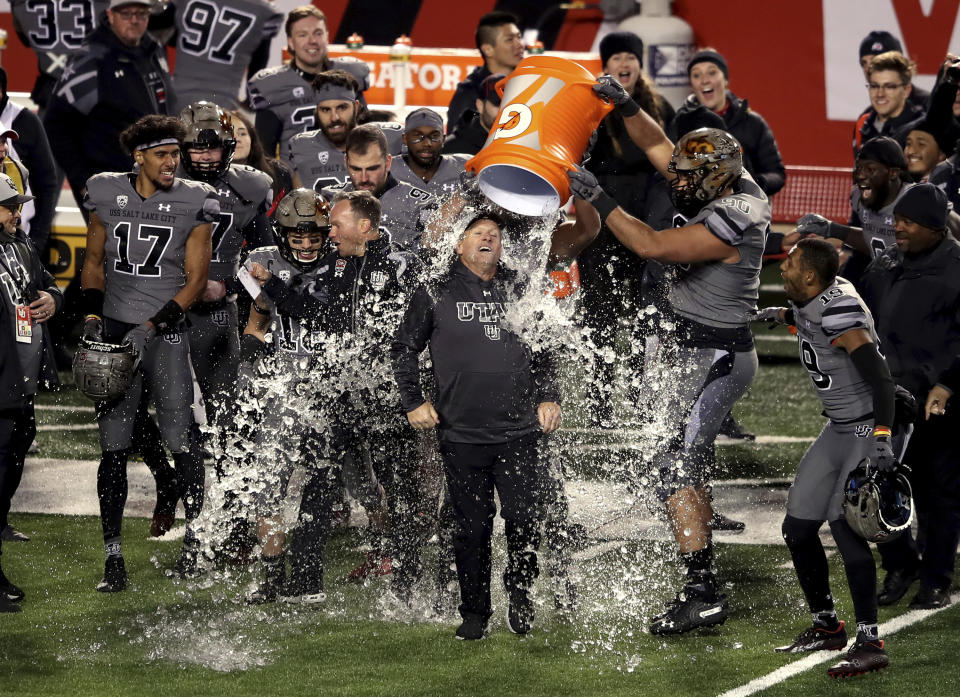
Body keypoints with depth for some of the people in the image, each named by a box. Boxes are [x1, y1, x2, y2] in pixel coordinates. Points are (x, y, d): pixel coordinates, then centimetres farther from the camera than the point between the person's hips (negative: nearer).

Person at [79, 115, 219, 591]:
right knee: (114, 447, 0)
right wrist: (92, 313, 3)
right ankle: (112, 555, 5)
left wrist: (153, 325, -10)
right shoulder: (107, 194, 5)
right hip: (115, 332, 2)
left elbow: (196, 279, -1)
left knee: (180, 440, -5)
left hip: (166, 333, -2)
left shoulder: (192, 203, -2)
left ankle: (194, 535, 16)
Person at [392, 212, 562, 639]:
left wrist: (549, 397, 11)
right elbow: (403, 350, 12)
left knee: (526, 521, -6)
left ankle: (520, 596, 15)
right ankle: (474, 612, 13)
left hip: (520, 432, 1)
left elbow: (544, 349, 22)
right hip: (462, 436, -1)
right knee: (472, 527, 2)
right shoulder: (436, 295, 5)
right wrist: (413, 402, 4)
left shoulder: (519, 291, 12)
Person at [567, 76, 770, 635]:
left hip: (714, 357, -11)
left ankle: (702, 593, -15)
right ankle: (704, 586, 23)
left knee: (677, 465, -13)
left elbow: (653, 246, -27)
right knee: (690, 464, 16)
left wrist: (599, 198, -23)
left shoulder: (730, 221, -24)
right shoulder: (726, 188, 4)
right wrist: (625, 105, -2)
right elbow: (658, 147, 11)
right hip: (704, 349, 11)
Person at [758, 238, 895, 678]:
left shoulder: (840, 312, -27)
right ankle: (827, 627, 26)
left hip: (872, 426, -10)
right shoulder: (807, 304, 0)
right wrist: (783, 315, 39)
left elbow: (880, 377, -34)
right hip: (839, 429, 10)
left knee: (842, 522, -22)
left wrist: (881, 442, -42)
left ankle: (870, 644, -22)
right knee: (798, 529, 9)